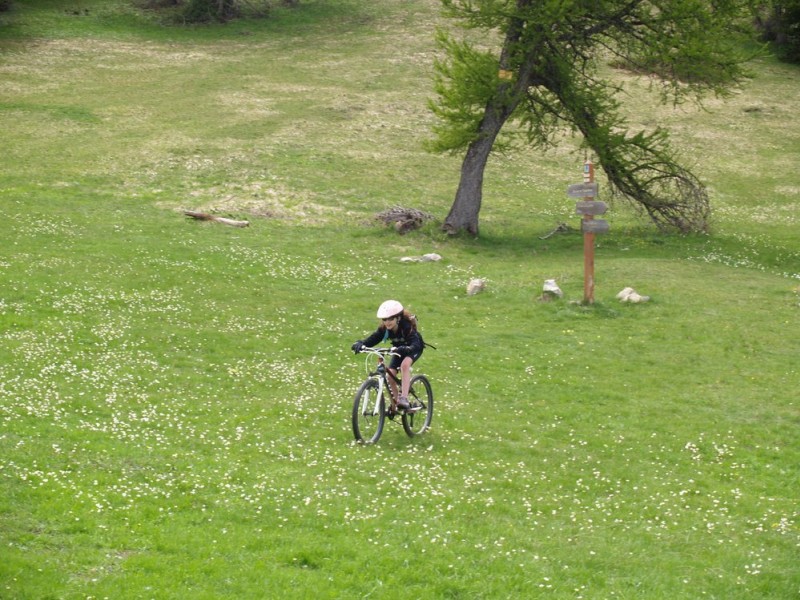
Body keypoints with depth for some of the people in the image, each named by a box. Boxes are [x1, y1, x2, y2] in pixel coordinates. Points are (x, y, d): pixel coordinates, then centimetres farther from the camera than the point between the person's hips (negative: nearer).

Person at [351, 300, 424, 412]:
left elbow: (415, 345, -46)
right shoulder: (384, 328, -21)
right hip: (399, 349, 5)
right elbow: (373, 339, -27)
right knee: (390, 374, -13)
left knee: (404, 364, -35)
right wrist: (360, 344, -48)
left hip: (414, 349, -5)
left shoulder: (406, 326, -36)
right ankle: (394, 404, 5)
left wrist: (403, 349, -66)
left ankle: (404, 399, -40)